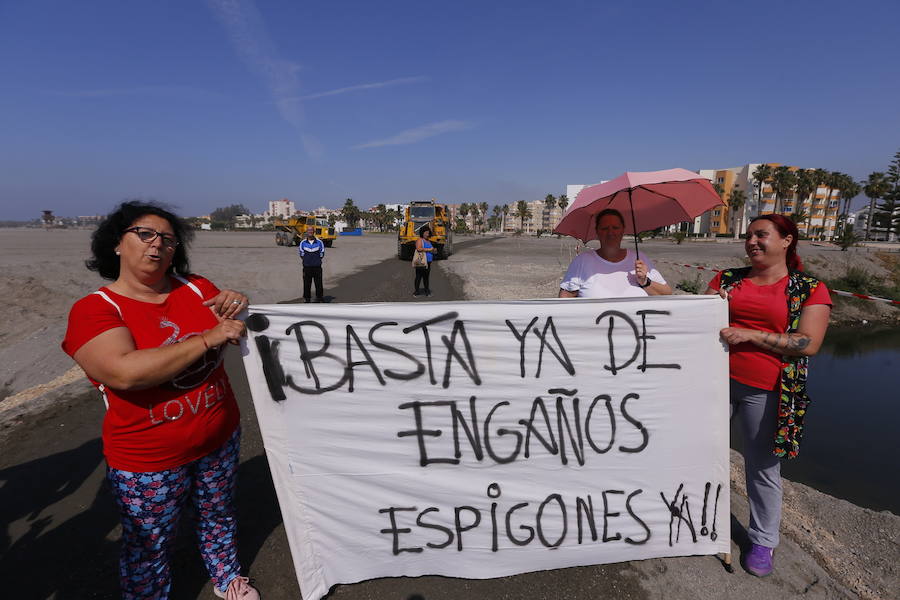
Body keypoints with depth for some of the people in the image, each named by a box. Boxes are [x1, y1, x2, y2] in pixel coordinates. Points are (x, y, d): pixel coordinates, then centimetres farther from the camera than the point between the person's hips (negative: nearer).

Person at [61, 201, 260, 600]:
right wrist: (208, 339, -31)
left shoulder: (193, 287, -2)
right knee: (149, 548, 16)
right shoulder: (93, 310, -14)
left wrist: (237, 304, -19)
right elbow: (125, 371, -30)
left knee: (218, 515, 25)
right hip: (149, 461, -4)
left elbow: (238, 327, 5)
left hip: (220, 438, 5)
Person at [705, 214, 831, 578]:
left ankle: (763, 541, 30)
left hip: (766, 391, -3)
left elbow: (809, 344, -11)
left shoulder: (810, 289, -1)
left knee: (763, 468, 9)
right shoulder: (727, 279, 8)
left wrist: (750, 334, -18)